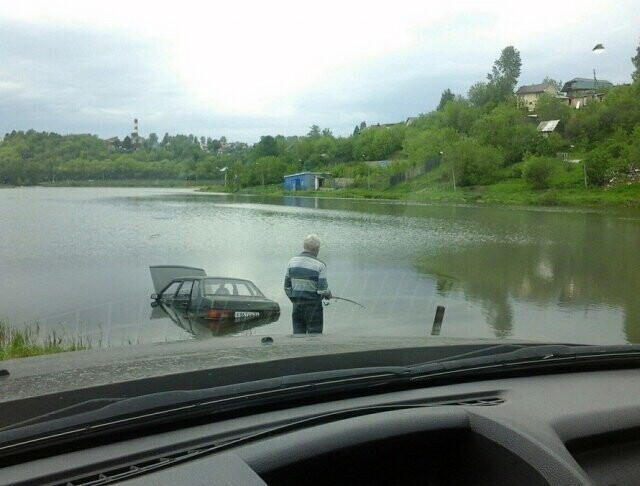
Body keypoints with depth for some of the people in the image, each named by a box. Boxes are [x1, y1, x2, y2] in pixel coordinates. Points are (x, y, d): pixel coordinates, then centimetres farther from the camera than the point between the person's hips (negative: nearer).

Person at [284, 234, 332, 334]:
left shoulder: (292, 262, 3)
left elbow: (287, 287, 6)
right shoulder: (320, 265, -11)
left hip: (297, 306, 4)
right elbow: (322, 290, -15)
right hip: (313, 307, -4)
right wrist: (328, 294, 6)